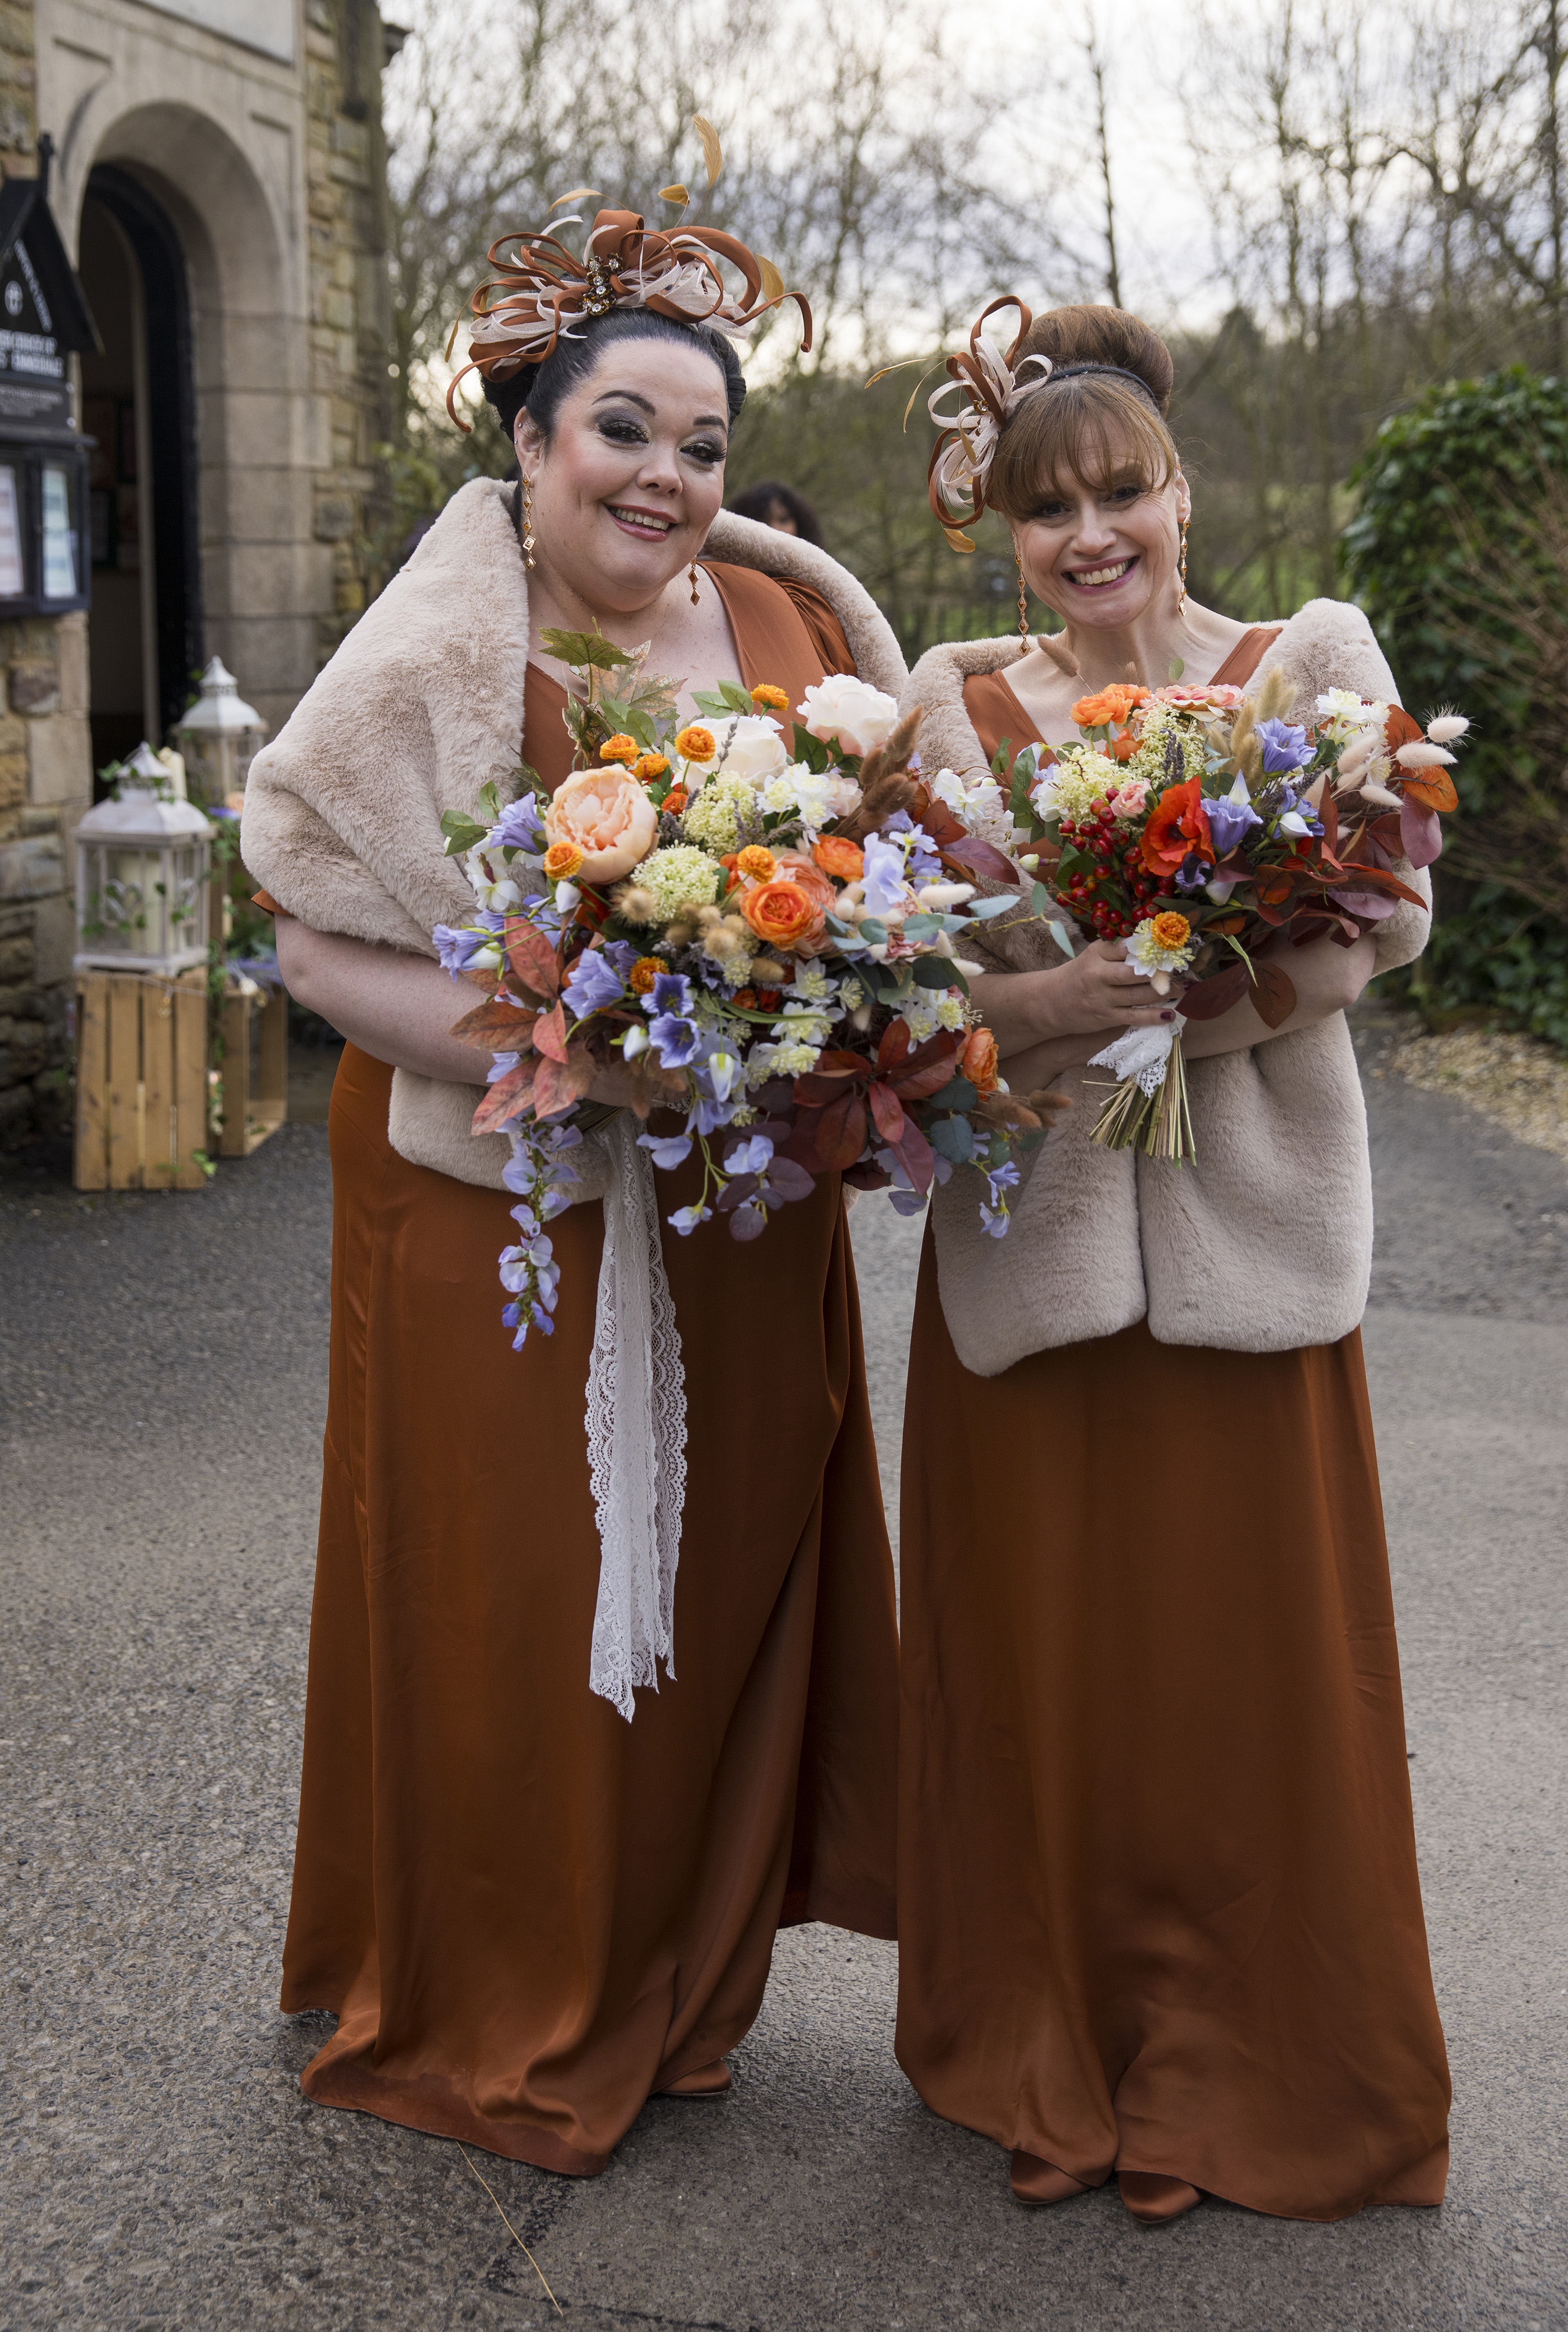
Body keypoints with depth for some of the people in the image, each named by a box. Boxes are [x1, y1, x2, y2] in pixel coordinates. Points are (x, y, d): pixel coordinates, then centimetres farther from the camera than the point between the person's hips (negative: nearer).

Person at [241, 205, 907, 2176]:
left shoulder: (789, 620, 3)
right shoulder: (438, 666, -13)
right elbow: (315, 940, -12)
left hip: (744, 1211, 6)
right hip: (508, 1216, -5)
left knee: (725, 1587, 15)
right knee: (520, 1614, 6)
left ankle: (674, 1983, 38)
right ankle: (499, 2028, 30)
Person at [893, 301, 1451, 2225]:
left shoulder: (1314, 658, 5)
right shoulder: (953, 693, 9)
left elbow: (1381, 919, -6)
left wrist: (1156, 1002, -19)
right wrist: (1027, 1005, -18)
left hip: (1243, 1220, -1)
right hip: (1023, 1222, 1)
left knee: (1243, 1654, 5)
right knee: (1035, 1662, 7)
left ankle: (1231, 2075, 25)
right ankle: (1050, 2062, 27)